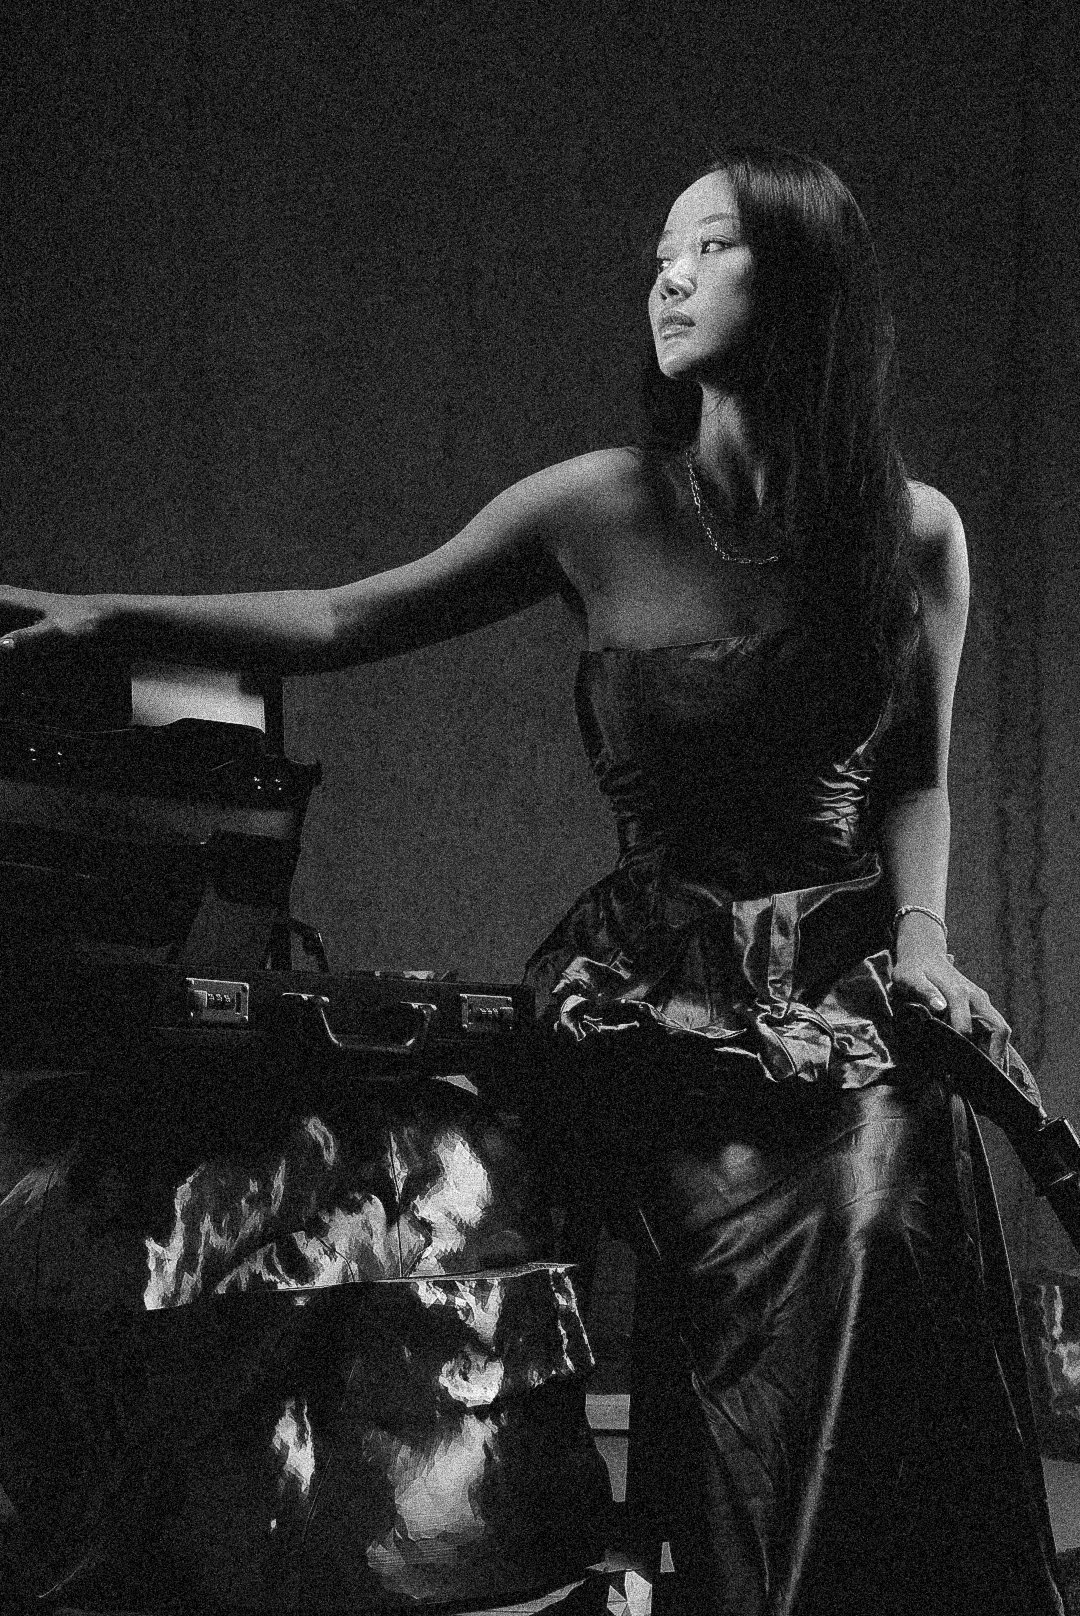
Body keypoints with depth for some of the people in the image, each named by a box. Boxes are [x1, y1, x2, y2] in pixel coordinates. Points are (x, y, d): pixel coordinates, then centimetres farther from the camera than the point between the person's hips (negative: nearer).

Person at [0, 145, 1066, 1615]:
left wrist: (920, 932, -3)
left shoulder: (914, 532, 4)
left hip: (853, 990, 1)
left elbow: (914, 775, 14)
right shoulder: (600, 511, 1)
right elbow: (344, 623, 3)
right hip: (663, 984, -1)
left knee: (882, 1238, -22)